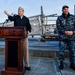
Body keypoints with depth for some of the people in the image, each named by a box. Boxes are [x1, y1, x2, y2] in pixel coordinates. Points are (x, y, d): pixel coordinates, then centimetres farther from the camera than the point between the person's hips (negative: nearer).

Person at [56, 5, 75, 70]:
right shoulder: (59, 18, 4)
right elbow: (58, 27, -3)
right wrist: (65, 32, -16)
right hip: (62, 38, -1)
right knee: (62, 51, 3)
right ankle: (61, 63, 16)